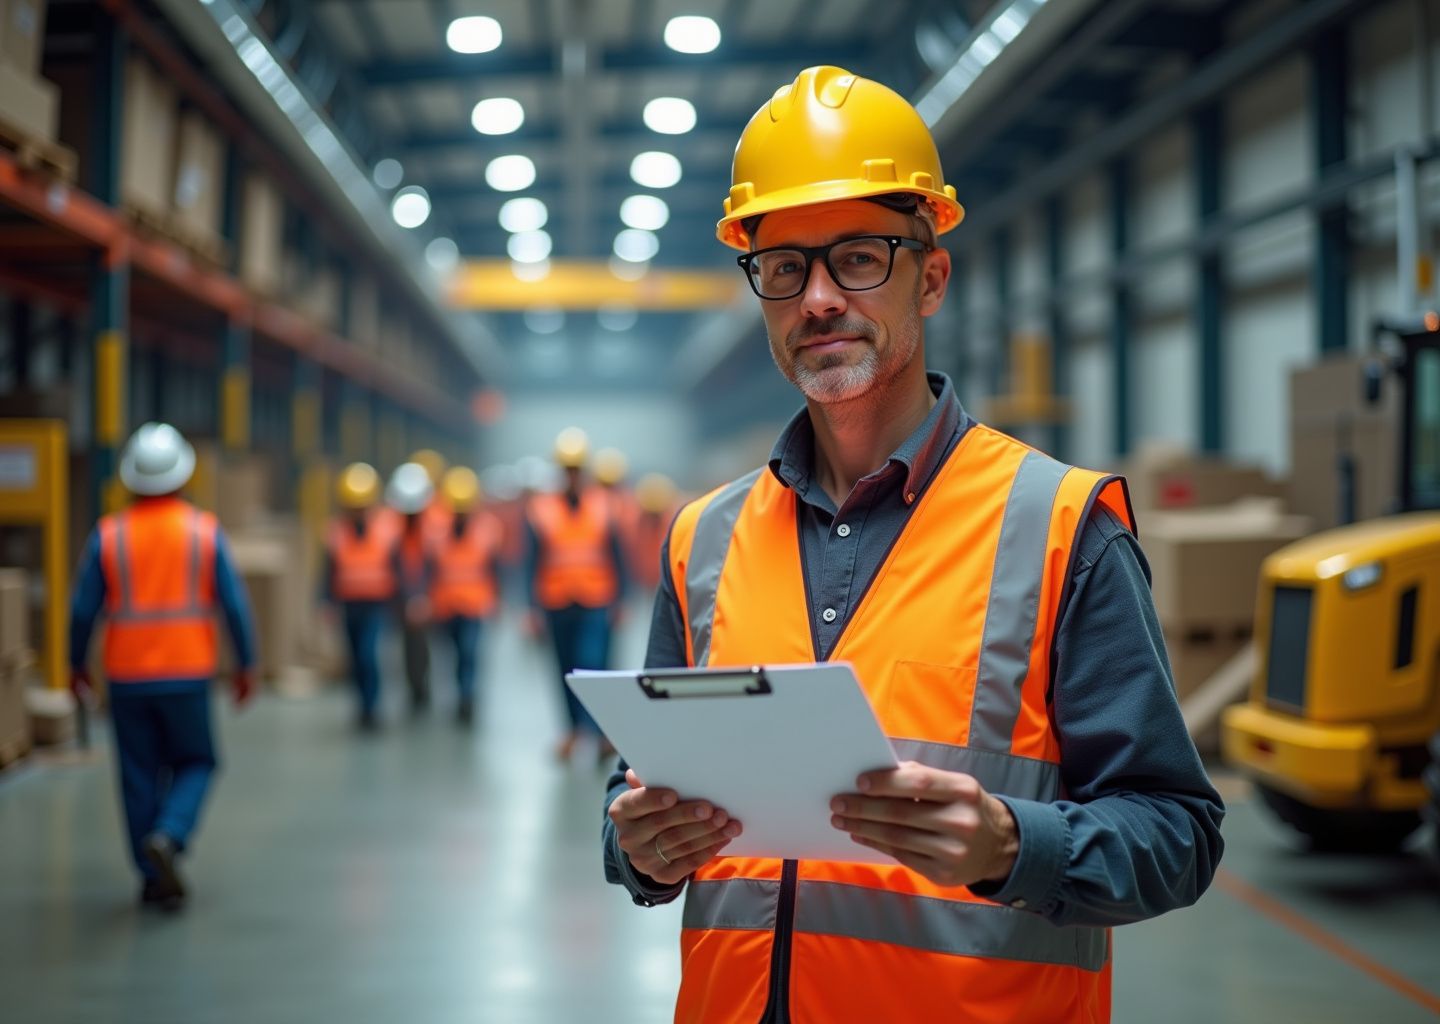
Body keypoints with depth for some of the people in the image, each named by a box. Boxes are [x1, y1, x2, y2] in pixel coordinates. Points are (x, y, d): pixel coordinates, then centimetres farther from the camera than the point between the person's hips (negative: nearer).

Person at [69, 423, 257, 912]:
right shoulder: (205, 531, -4)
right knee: (194, 764, 14)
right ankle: (167, 837, -12)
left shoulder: (108, 535, -3)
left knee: (140, 775, 10)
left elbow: (83, 608, -1)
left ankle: (154, 878, 13)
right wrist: (246, 665, 5)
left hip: (127, 676, 1)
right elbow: (234, 604, -4)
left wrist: (76, 665, 12)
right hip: (187, 674, -1)